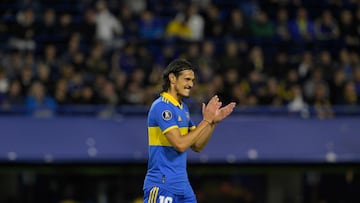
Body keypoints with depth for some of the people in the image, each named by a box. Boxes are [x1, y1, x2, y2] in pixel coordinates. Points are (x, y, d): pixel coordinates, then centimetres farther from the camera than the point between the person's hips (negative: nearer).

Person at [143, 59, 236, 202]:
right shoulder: (162, 107, -14)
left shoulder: (183, 108, 14)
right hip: (161, 185, -9)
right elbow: (180, 144, -22)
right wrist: (206, 121, -15)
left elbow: (197, 146, 15)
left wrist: (214, 121, 4)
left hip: (182, 185, 9)